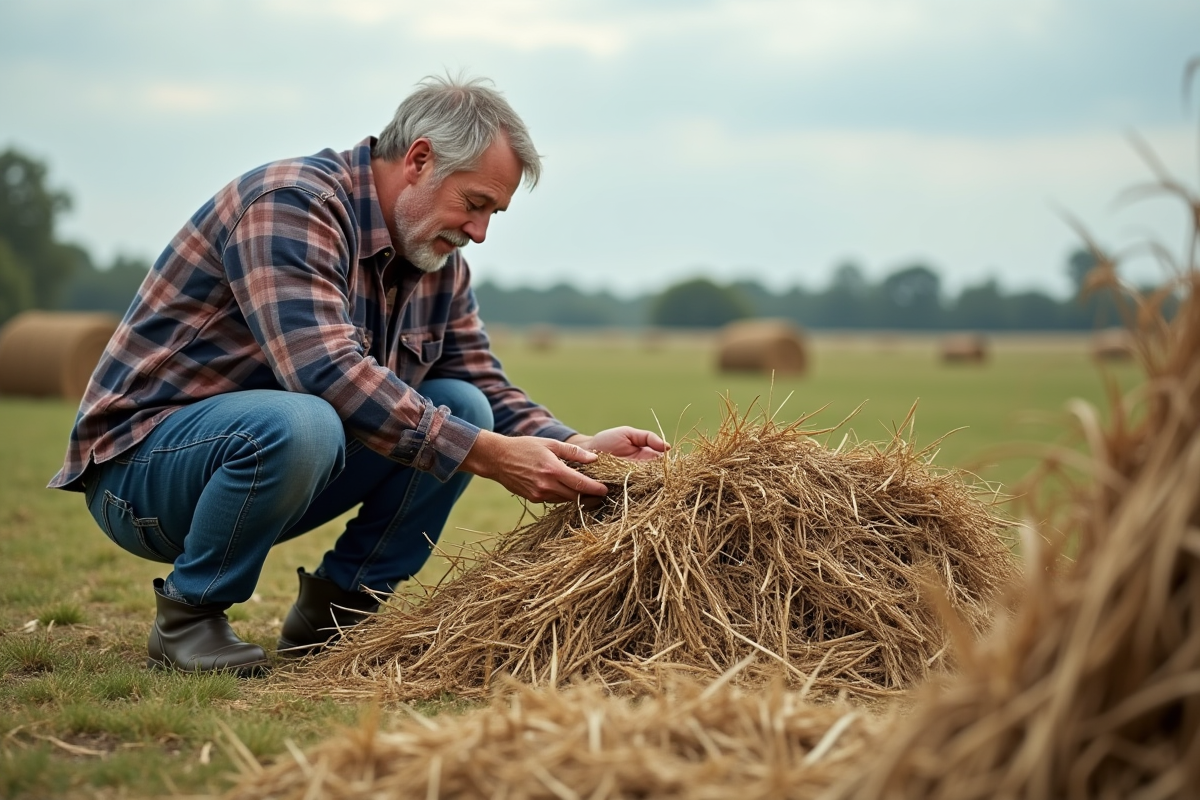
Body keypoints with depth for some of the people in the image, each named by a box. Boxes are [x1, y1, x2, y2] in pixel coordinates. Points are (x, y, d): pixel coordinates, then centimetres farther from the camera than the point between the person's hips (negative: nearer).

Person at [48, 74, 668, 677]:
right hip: (140, 462, -8)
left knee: (462, 407, -6)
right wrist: (488, 456, -36)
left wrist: (576, 447, -13)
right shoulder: (290, 203, -23)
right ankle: (187, 617, -12)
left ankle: (332, 613, 1)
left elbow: (486, 390, 7)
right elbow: (326, 371, -35)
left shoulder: (441, 265, 5)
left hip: (273, 470, 8)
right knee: (297, 425, -38)